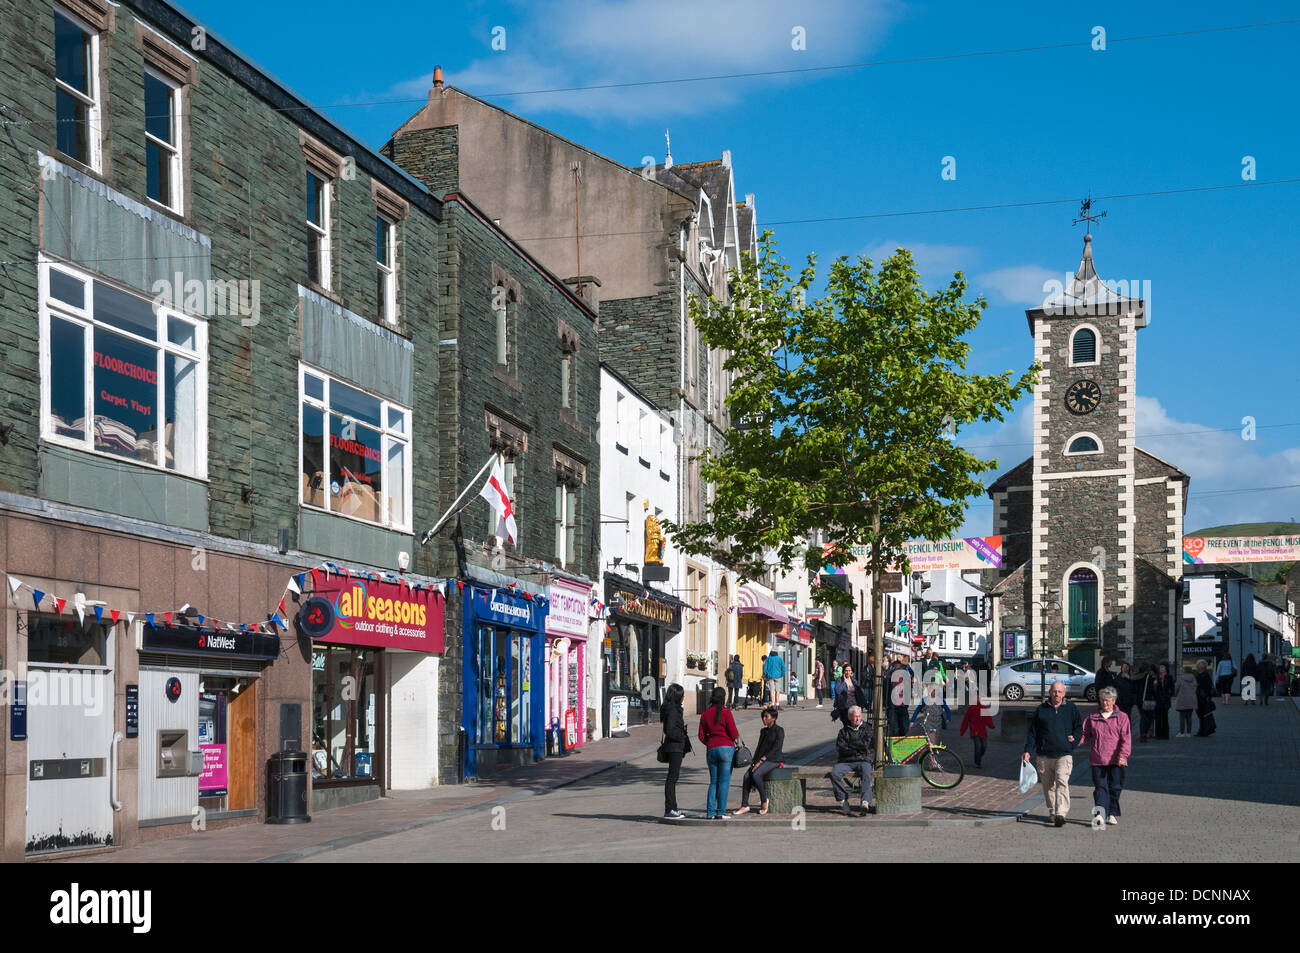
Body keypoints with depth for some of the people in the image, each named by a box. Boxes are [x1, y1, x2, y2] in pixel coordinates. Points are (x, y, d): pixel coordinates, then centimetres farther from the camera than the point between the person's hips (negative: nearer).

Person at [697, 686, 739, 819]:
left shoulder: (705, 714, 7)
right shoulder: (725, 712, -7)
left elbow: (701, 736, 7)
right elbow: (734, 734, -8)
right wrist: (737, 735, 14)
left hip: (711, 750, 5)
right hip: (726, 748, -5)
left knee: (713, 782, 11)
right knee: (724, 781, -1)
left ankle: (709, 813, 5)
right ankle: (720, 813, -4)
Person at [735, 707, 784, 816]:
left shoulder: (779, 731, -5)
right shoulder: (763, 731, 19)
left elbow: (775, 749, -13)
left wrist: (761, 761, -18)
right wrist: (754, 762, 3)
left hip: (773, 760, -7)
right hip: (761, 760, 7)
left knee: (756, 774, -31)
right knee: (747, 776, -19)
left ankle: (764, 801, -15)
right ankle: (745, 806, -21)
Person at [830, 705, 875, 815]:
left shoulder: (866, 730, 16)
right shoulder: (843, 731, 16)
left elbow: (866, 745, -1)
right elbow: (840, 749, 2)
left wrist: (849, 745, 0)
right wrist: (858, 750, -2)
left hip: (862, 761, -1)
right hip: (845, 761, 1)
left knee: (866, 773, -35)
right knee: (834, 773, -29)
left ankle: (866, 801, -48)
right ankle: (842, 799, -19)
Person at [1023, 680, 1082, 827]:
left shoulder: (1071, 708, 9)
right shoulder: (1041, 710, 9)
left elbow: (1079, 727, 16)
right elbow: (1032, 732, 10)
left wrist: (1074, 739, -3)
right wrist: (1027, 750, 3)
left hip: (1064, 754, -2)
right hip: (1044, 755, 2)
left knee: (1062, 782, -18)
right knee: (1048, 785, 7)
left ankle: (1061, 814, -25)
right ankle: (1052, 812, 23)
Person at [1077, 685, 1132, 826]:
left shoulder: (1121, 717, 7)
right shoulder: (1092, 718, 15)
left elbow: (1126, 739, -1)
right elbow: (1085, 734, 13)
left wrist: (1123, 755, -15)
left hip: (1116, 761, -1)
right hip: (1097, 760, 1)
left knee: (1115, 788, 3)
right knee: (1100, 787, -7)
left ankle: (1113, 814, 16)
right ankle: (1100, 813, -16)